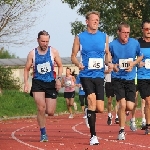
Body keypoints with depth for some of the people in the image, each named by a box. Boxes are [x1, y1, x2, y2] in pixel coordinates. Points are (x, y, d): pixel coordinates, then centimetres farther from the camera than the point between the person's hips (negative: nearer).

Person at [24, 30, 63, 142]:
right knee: (41, 109, -16)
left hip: (51, 83, 1)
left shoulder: (53, 52, 0)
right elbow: (27, 69, 7)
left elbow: (60, 66, 9)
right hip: (38, 82, -1)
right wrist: (26, 83, -5)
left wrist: (59, 79, -5)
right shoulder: (32, 54, 0)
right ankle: (43, 133, -4)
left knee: (50, 112, -2)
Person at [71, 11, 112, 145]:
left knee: (100, 109, -2)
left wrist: (109, 63, -4)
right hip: (86, 75, -3)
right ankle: (93, 135, -14)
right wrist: (78, 64, -15)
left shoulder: (104, 37, 8)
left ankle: (89, 114, 37)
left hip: (99, 75, 3)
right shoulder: (80, 37, 2)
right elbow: (73, 56, 6)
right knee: (92, 100, -21)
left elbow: (107, 53, 17)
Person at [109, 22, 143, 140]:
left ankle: (121, 113, 33)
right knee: (122, 104, -15)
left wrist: (133, 63, -4)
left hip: (130, 78, 2)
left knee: (130, 107, -5)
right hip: (117, 78, -2)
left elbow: (140, 56, 15)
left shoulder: (135, 43, -1)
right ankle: (122, 130, 0)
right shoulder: (112, 45, -7)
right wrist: (113, 66, -14)